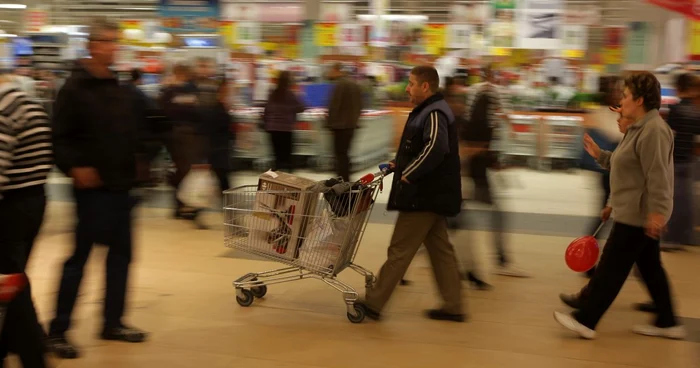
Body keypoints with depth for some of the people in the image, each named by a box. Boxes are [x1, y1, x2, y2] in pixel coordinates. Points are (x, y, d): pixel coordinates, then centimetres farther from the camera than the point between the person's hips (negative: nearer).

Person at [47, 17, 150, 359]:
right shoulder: (74, 88, -9)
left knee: (121, 252, 11)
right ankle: (57, 331, 8)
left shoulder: (120, 90, 13)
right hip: (92, 185, -7)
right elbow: (60, 136, -14)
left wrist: (137, 161, 9)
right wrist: (74, 166, -25)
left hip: (121, 185, 8)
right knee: (81, 254, -3)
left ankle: (113, 322, 23)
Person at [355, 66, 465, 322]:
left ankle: (373, 303, 6)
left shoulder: (434, 114, -17)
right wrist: (400, 164, 12)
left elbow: (436, 148, -32)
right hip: (430, 195, 11)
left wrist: (408, 173, -23)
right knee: (440, 249, 13)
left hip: (423, 197, -11)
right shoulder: (428, 111, 16)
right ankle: (453, 307, 19)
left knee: (399, 250, -2)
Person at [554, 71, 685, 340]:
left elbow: (657, 176, -25)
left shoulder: (653, 130, -19)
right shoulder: (639, 128, 14)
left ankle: (585, 320, 2)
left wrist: (657, 212, -28)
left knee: (611, 266, -5)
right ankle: (667, 323, 24)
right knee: (650, 267, 15)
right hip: (637, 214, 11)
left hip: (638, 215, -11)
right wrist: (600, 155, 16)